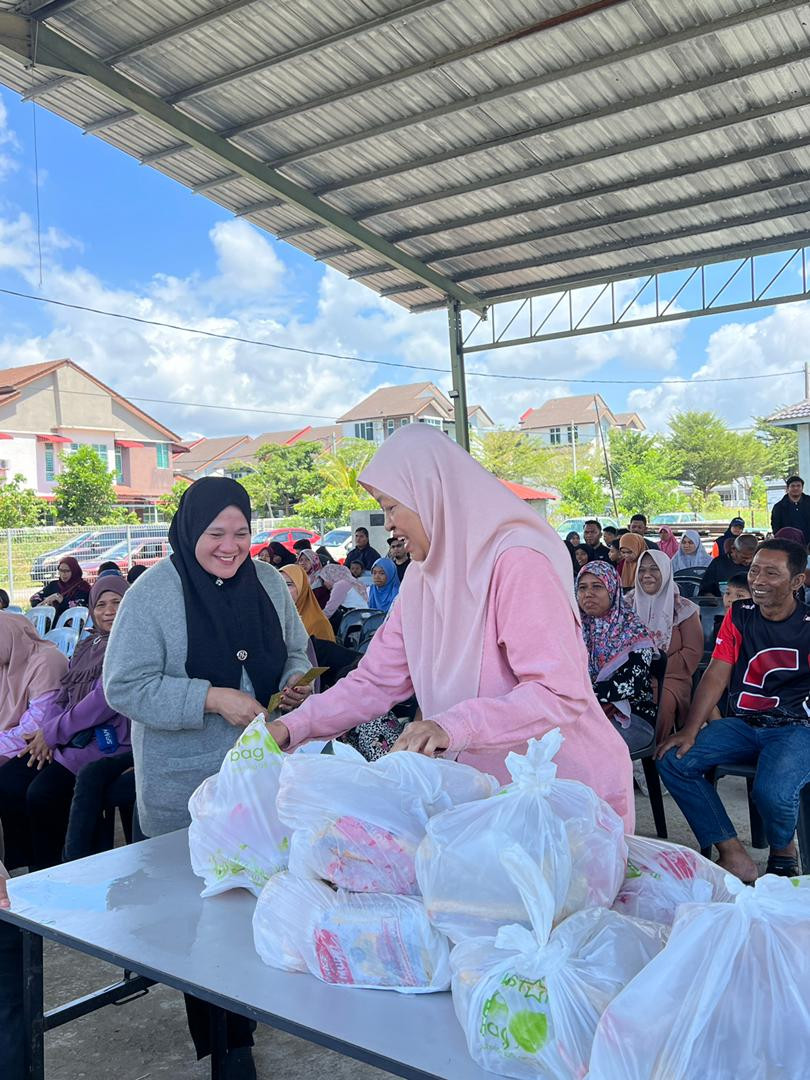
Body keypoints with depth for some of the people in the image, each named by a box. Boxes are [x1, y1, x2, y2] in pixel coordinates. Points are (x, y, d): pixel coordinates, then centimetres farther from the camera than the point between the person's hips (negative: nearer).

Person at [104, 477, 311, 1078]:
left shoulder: (267, 582, 4)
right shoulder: (153, 596, -10)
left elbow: (296, 652, 17)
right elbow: (125, 688, -13)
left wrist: (296, 682, -6)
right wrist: (211, 698, -22)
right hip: (186, 790, -4)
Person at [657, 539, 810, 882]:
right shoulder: (739, 615, 6)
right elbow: (716, 675, 3)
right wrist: (690, 731, -7)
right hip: (741, 724, 5)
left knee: (772, 791, -33)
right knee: (673, 762, -16)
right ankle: (734, 857, -7)